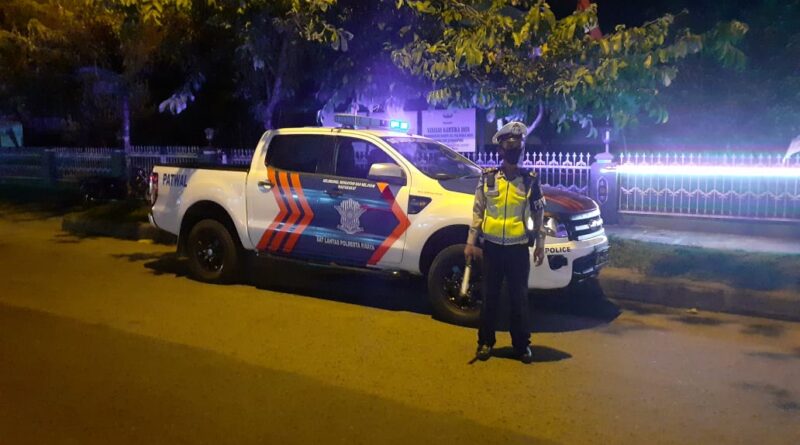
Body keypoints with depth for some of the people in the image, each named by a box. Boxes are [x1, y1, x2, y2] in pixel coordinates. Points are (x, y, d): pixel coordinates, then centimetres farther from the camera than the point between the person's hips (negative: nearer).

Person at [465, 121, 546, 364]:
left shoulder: (531, 180, 2)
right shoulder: (487, 177, 2)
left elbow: (538, 214, 8)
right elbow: (477, 211, 3)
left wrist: (540, 244, 5)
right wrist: (470, 241, -3)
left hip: (518, 247, 0)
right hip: (492, 246, 0)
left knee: (519, 298, 7)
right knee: (490, 296, 9)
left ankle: (522, 344, 20)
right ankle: (485, 342, 21)